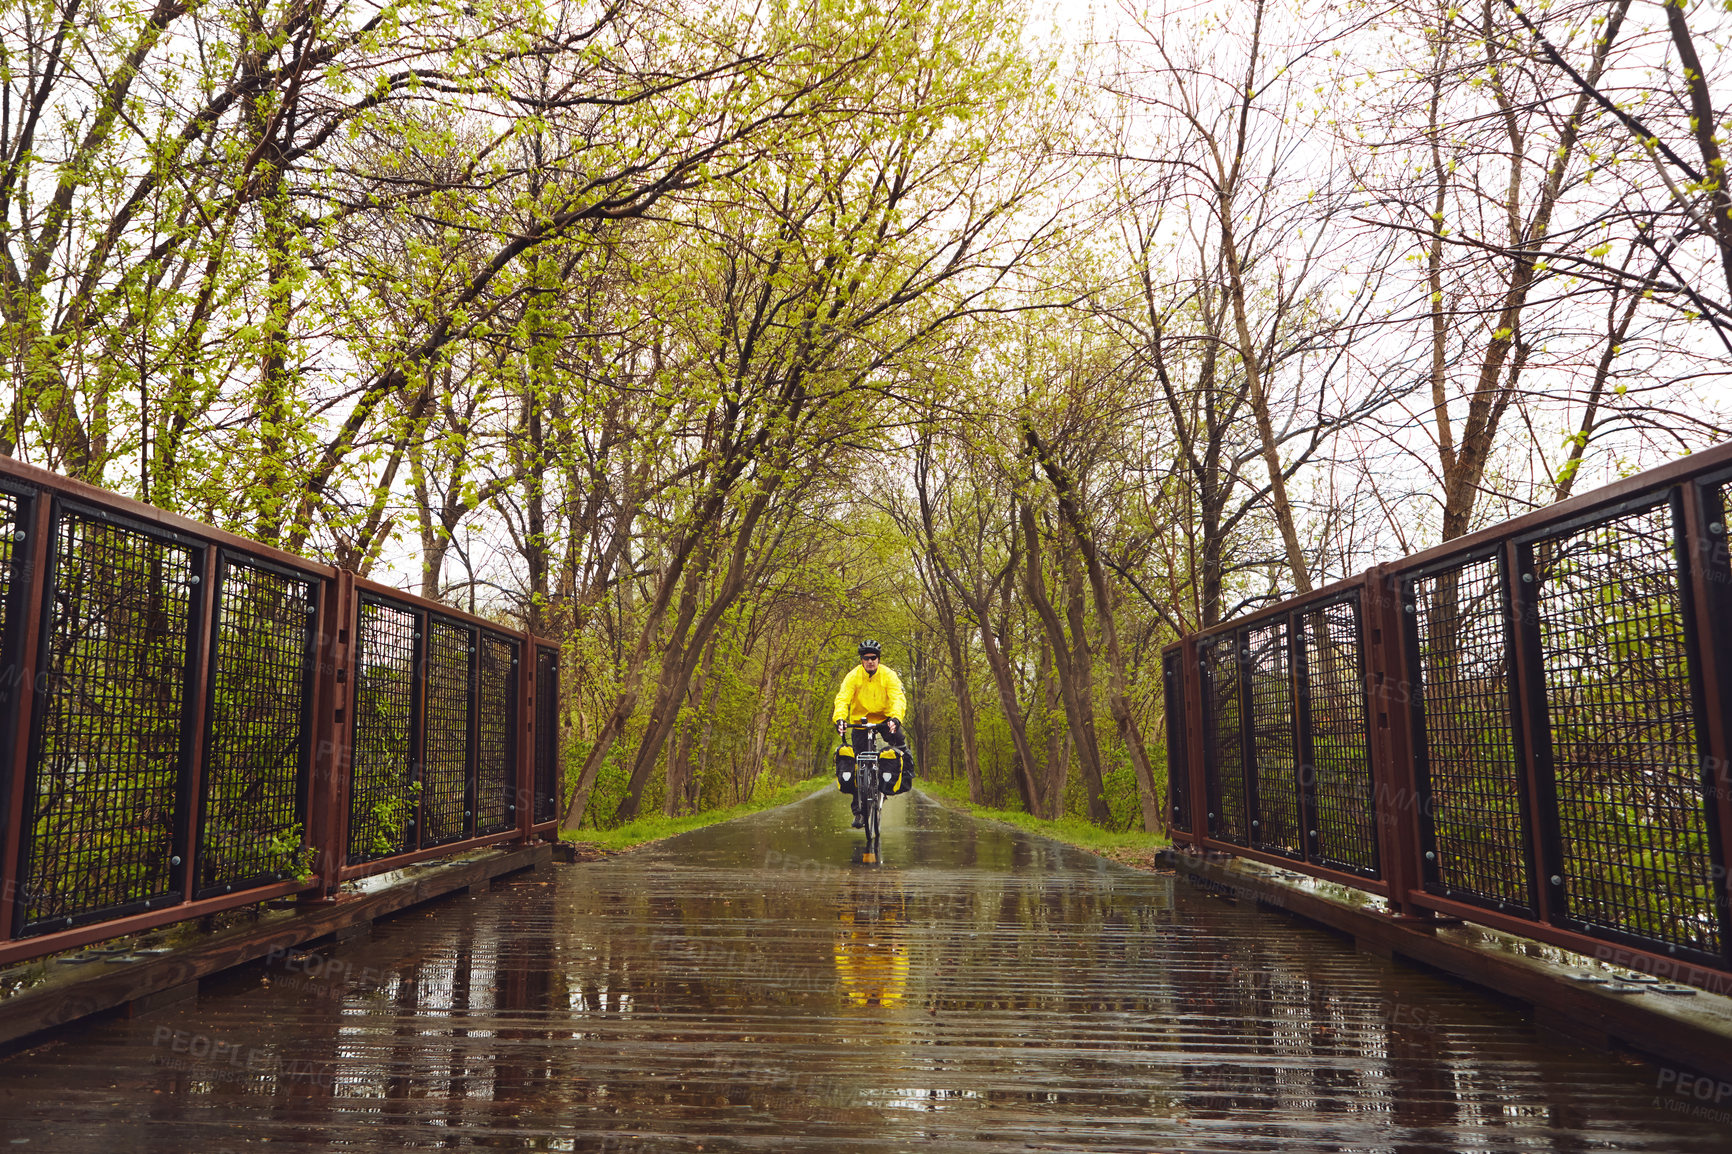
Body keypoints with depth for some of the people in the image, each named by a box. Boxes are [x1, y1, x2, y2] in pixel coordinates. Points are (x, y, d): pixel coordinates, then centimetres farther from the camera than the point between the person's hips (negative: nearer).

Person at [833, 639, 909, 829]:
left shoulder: (888, 675, -15)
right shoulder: (853, 676, -14)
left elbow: (898, 698, -26)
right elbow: (842, 699, -24)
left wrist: (895, 718, -45)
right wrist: (839, 718, -43)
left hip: (884, 718, 0)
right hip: (860, 719, 0)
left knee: (899, 742, -25)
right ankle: (857, 810, 1)